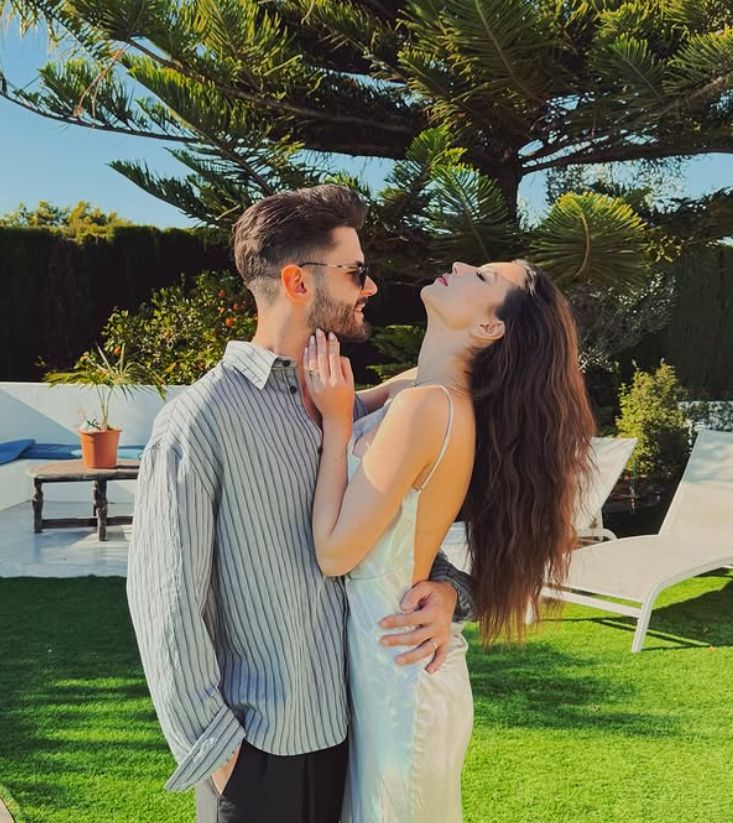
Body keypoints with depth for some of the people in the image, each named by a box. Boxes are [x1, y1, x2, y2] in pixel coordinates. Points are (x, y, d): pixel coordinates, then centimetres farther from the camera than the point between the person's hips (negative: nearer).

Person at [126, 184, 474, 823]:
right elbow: (165, 601, -14)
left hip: (362, 725, 6)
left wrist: (447, 589, -9)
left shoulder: (354, 411, 5)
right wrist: (218, 751, -11)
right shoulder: (201, 419, -15)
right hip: (262, 750, -6)